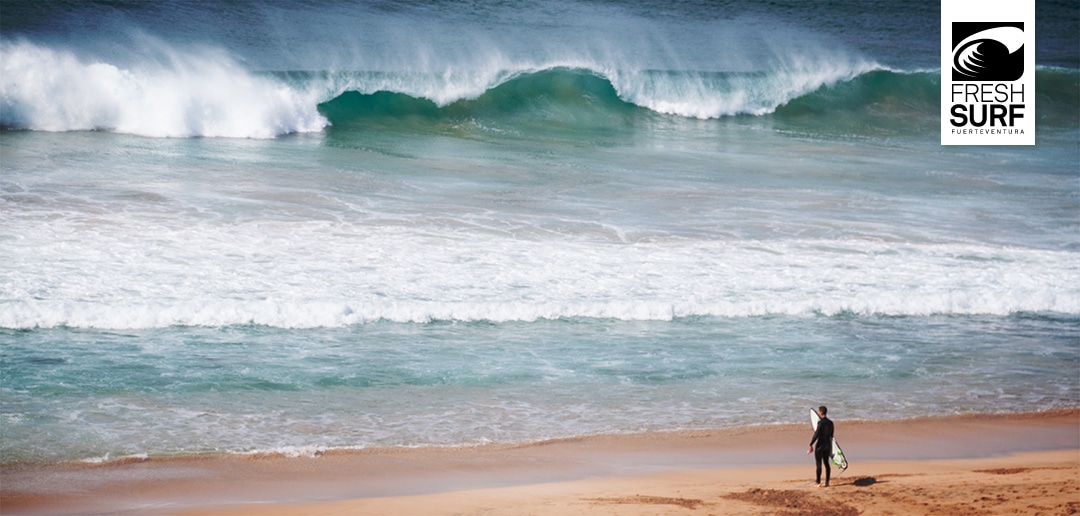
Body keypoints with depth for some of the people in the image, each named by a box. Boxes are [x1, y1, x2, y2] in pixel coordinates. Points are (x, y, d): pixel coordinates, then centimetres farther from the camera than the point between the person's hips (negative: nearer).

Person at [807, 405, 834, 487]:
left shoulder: (821, 422, -17)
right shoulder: (830, 422, 6)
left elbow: (816, 434, -20)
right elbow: (831, 435, 13)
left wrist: (811, 445, -16)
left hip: (820, 445, -7)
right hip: (828, 445, 7)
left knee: (819, 464, -2)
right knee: (826, 463, 12)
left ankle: (818, 482, -1)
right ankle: (827, 482, 12)